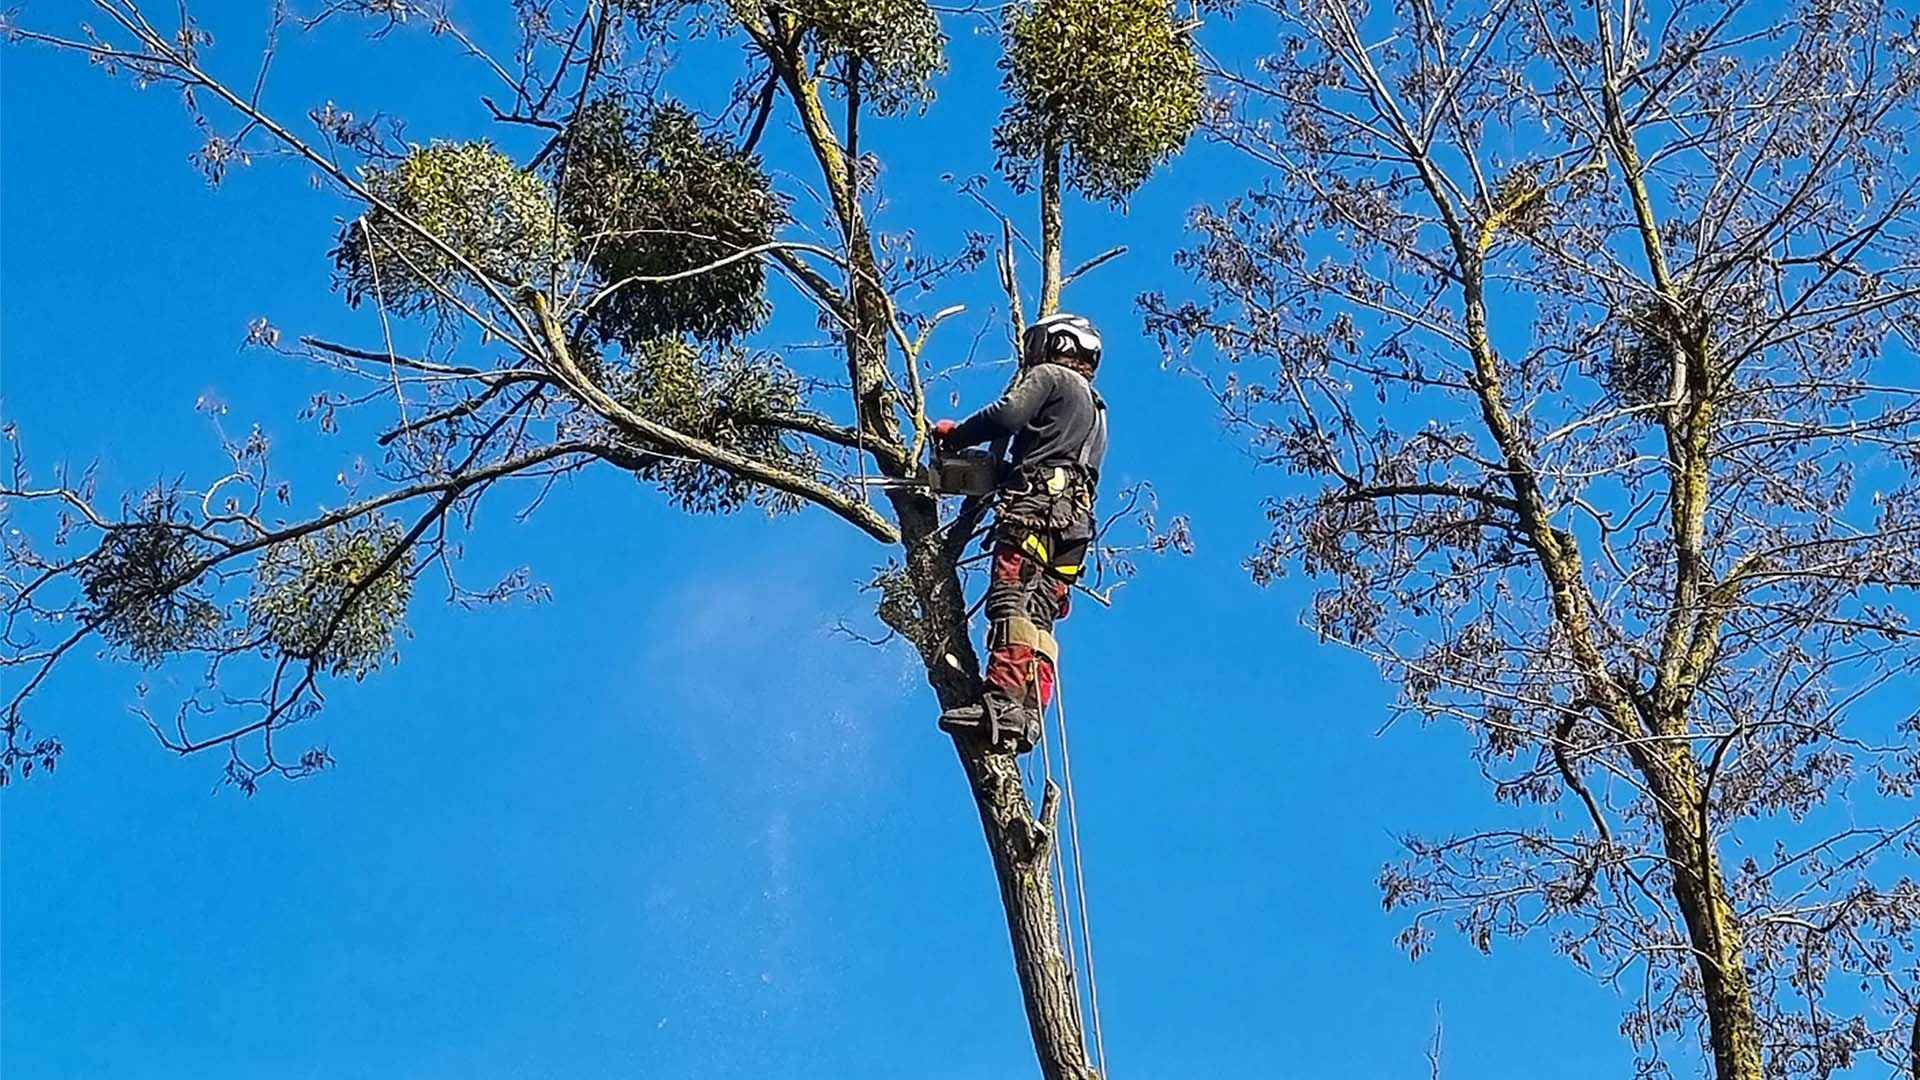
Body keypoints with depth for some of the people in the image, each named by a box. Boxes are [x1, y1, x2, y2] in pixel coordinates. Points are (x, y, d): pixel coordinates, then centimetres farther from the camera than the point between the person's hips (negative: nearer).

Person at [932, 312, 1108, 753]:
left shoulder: (1051, 376, 11)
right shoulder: (1096, 410, 36)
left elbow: (1006, 415, -6)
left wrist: (954, 435, 8)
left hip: (1038, 502, -9)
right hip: (1077, 517, 9)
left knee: (1012, 604, -20)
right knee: (1039, 618, -2)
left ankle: (1003, 703, -34)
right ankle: (1029, 715, -16)